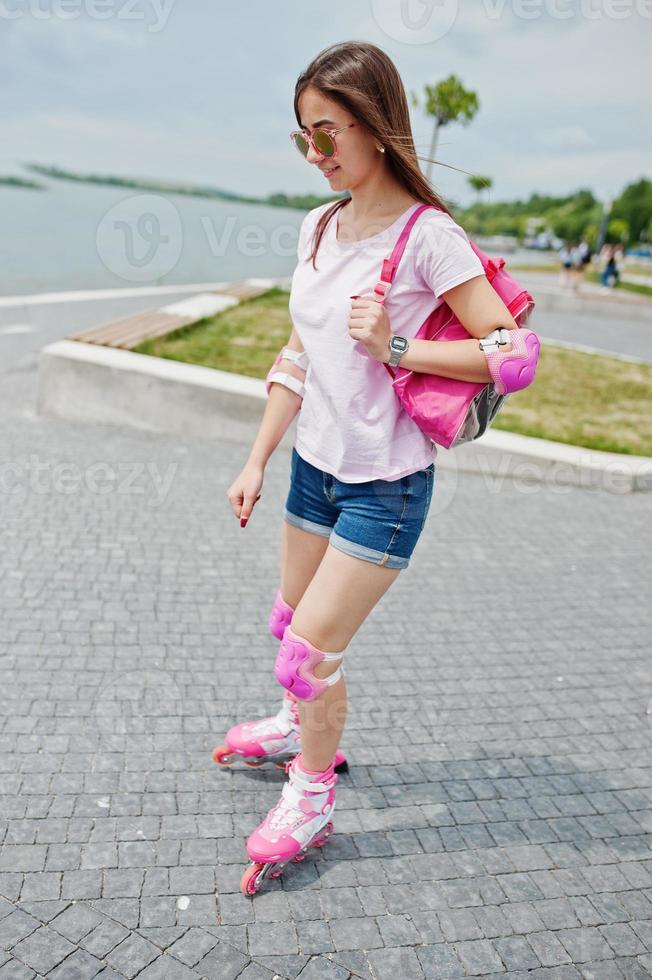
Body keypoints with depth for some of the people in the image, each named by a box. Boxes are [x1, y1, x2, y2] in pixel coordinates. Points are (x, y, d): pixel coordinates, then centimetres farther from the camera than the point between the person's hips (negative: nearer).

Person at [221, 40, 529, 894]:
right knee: (291, 625, 20)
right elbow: (298, 354, 10)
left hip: (386, 484, -6)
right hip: (315, 464, 7)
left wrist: (395, 350, -22)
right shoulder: (318, 229, 5)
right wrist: (258, 460, 10)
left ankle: (311, 799, 24)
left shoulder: (428, 236, -16)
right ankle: (301, 725, 49)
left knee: (310, 651, -3)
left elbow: (512, 350, -15)